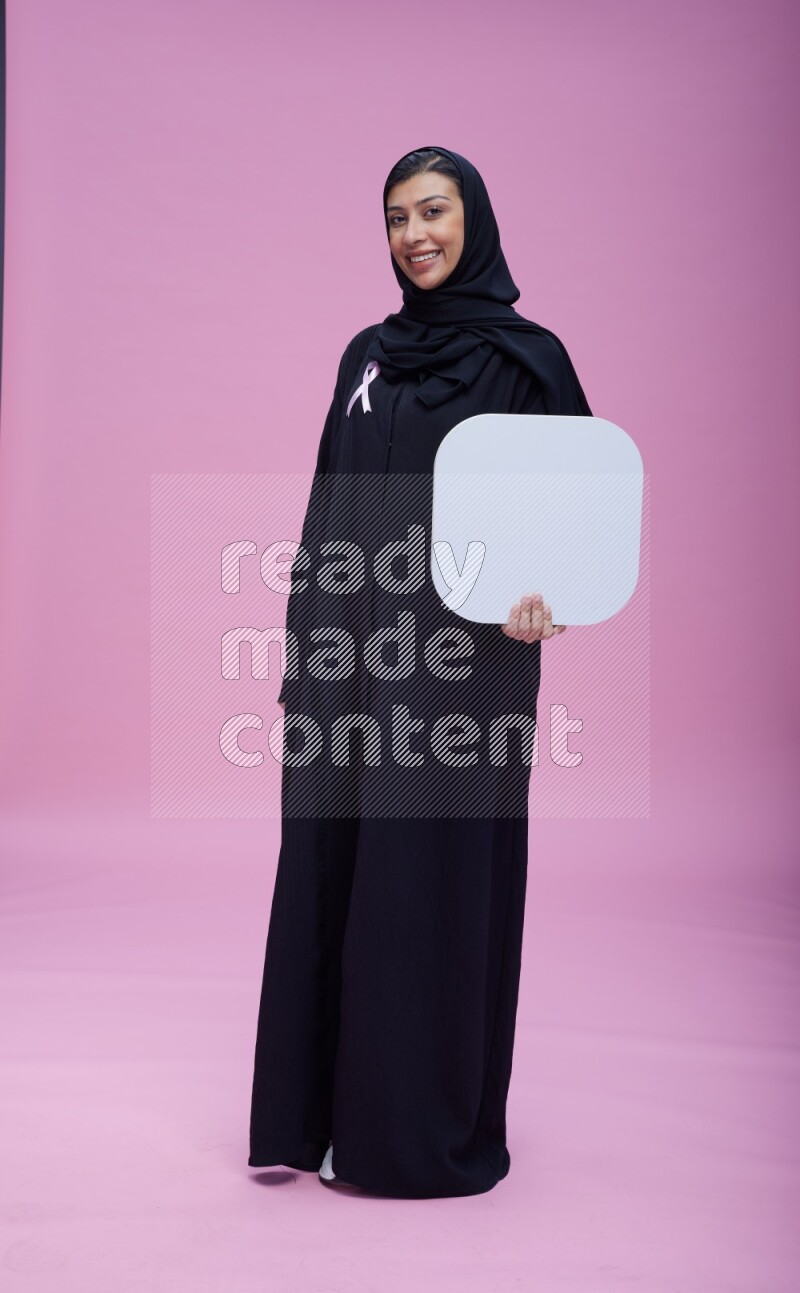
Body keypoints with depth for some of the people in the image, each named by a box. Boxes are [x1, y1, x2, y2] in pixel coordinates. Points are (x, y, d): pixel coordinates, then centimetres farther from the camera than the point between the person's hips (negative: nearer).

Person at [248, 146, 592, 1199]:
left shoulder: (527, 356, -1)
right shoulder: (368, 354, 14)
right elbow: (330, 512, 14)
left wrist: (540, 591, -24)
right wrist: (304, 654, 8)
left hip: (460, 658, -5)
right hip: (350, 655, 5)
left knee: (433, 877, 0)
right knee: (327, 871, 7)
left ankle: (423, 1130, 16)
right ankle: (317, 1109, 22)